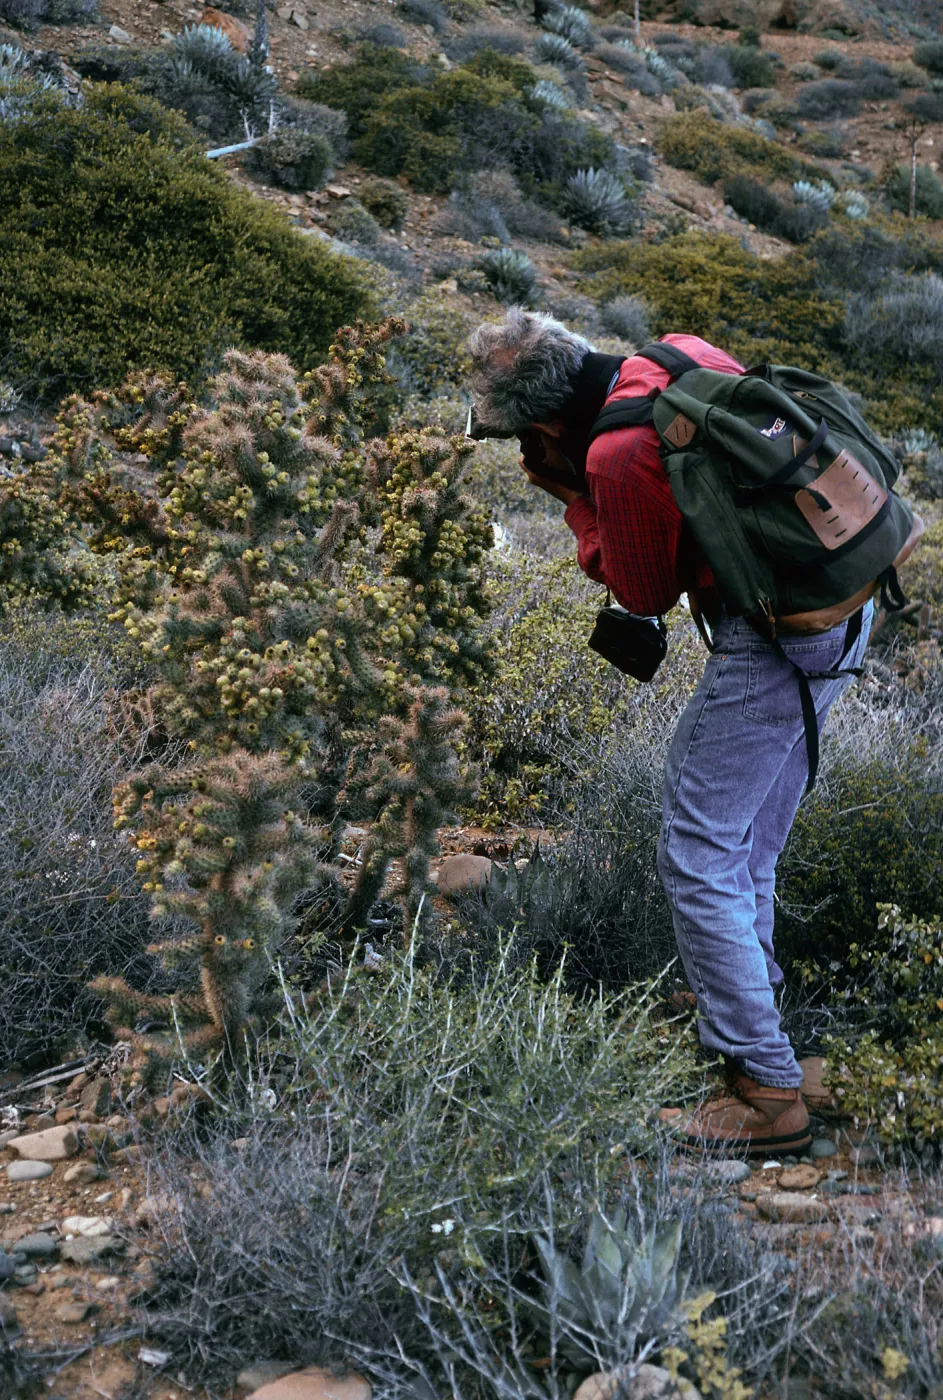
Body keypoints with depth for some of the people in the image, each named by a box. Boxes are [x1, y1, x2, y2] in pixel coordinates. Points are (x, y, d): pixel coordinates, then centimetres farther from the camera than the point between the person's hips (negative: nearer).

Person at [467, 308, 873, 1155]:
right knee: (748, 833, 27)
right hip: (845, 609, 10)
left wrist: (575, 500, 2)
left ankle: (769, 1093, 2)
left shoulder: (617, 456, -20)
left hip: (771, 647, -10)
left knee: (697, 859, -1)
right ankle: (747, 984, 46)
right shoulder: (679, 357, 3)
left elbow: (646, 596, -6)